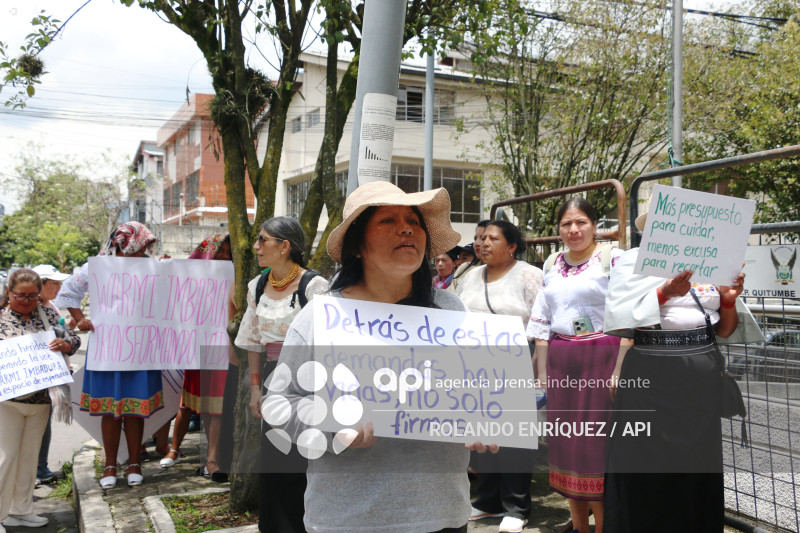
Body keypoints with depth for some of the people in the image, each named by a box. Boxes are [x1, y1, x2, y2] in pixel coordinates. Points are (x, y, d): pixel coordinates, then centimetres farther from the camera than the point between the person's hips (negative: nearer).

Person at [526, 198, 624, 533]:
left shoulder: (612, 258, -3)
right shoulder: (552, 265, 13)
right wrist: (542, 373, 11)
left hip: (600, 358, -5)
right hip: (560, 362, 5)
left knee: (595, 442, -3)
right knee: (566, 442, 9)